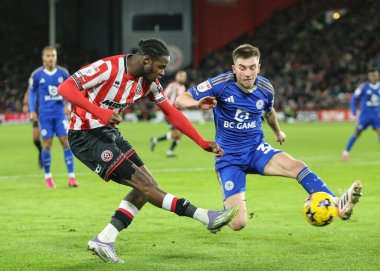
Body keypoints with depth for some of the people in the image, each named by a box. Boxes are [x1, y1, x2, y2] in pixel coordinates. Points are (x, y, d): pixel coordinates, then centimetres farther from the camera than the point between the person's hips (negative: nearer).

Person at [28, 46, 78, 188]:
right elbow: (32, 92, 9)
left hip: (60, 113, 1)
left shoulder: (63, 73, 1)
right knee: (47, 144, -1)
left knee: (66, 141, -7)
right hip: (45, 114, -1)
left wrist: (68, 104, -5)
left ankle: (71, 176, -5)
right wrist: (32, 111, 1)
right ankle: (47, 176, 14)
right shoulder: (37, 75, -1)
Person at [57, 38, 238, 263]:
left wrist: (203, 143, 1)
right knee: (142, 183, -13)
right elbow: (66, 88, -29)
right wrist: (100, 111, -39)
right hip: (85, 136, -9)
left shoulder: (148, 81, 0)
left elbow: (171, 112, 7)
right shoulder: (107, 68, -24)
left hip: (109, 133, 9)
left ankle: (104, 240, 3)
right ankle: (206, 217, -12)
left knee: (148, 184, 2)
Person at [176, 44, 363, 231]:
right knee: (238, 224, -13)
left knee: (297, 166, -28)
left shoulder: (265, 89, -3)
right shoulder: (221, 84, -16)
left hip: (256, 150, 3)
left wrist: (278, 132, 40)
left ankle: (338, 205, -35)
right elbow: (180, 101, -16)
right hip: (228, 158, -3)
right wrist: (198, 104, -39)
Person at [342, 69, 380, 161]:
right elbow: (354, 98, -1)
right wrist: (354, 110, -13)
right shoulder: (363, 87, -6)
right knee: (357, 133, -1)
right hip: (365, 114, -3)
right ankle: (346, 151, 10)